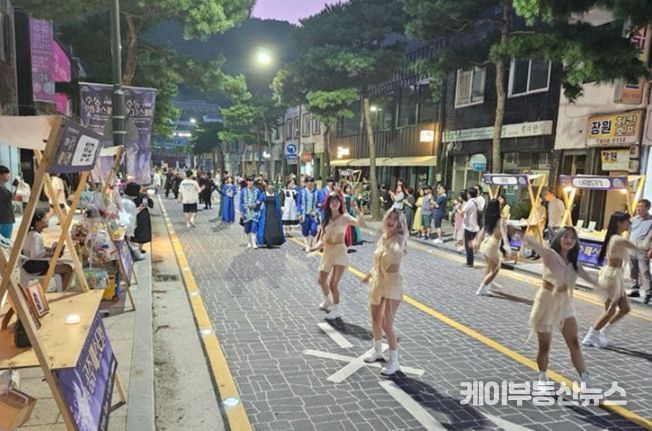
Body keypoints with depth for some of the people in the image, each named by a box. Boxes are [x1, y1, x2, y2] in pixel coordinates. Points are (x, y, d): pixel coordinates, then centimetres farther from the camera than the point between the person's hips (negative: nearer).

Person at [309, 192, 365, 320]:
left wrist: (359, 212, -41)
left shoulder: (344, 217, -8)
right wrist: (315, 247, -13)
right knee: (322, 281, 20)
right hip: (327, 252, 6)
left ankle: (337, 310, 11)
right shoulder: (325, 219, 5)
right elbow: (322, 240, 6)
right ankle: (327, 301, 49)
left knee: (333, 284, -9)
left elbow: (363, 224, -24)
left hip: (340, 252, -6)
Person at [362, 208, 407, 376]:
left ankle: (394, 361, 9)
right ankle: (377, 351, 40)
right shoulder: (383, 237, 5)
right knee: (376, 320, 18)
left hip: (392, 283, -7)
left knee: (387, 324, -7)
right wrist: (371, 274, 27)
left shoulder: (399, 238, -16)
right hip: (378, 282, 7)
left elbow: (397, 253, -41)